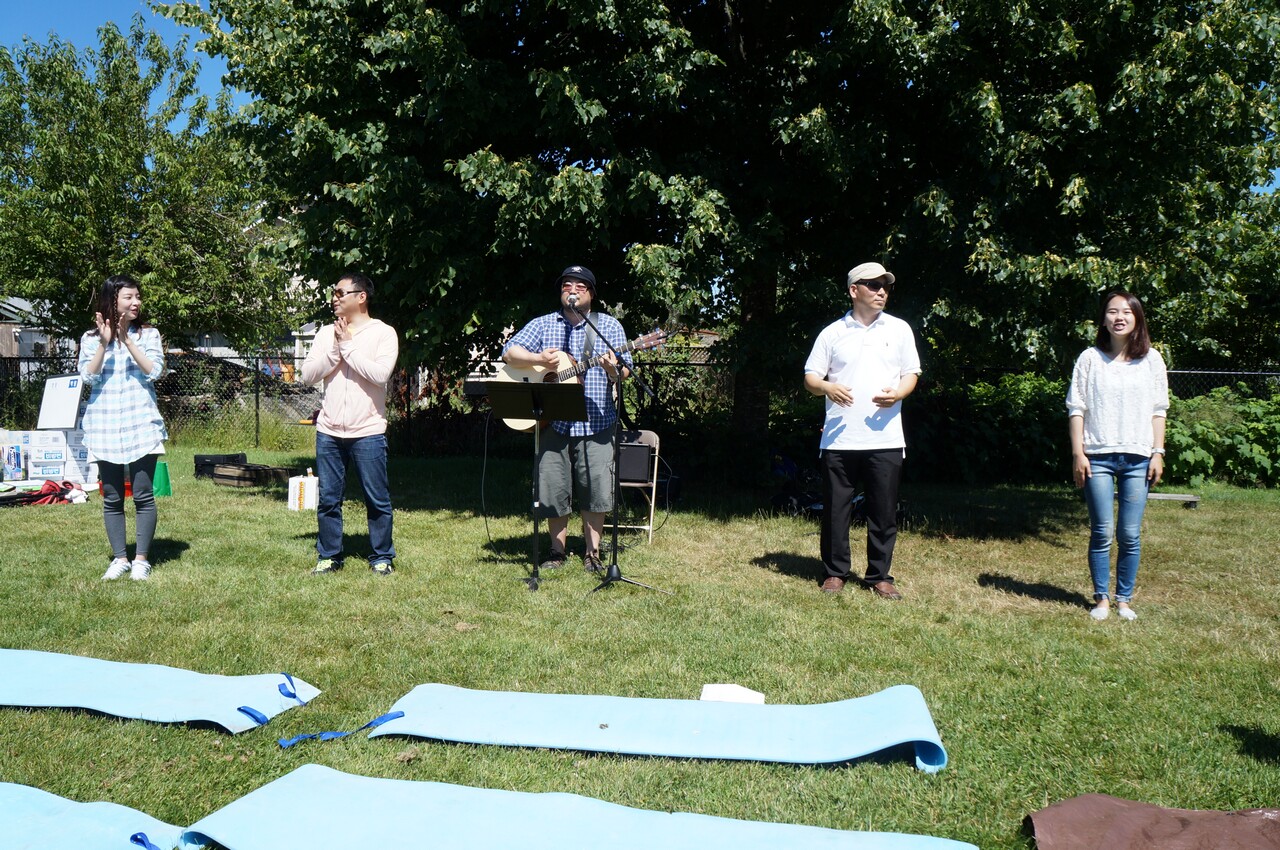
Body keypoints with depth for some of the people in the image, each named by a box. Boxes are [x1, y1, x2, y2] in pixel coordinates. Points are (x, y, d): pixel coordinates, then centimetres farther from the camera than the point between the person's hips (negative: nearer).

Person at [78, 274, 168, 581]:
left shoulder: (148, 334, 3)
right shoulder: (91, 338, 6)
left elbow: (154, 371, -9)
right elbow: (88, 377, -5)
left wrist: (127, 340, -14)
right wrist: (104, 343, -14)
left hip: (141, 424, -1)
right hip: (105, 426, 2)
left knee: (143, 495, -2)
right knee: (112, 498, 6)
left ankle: (141, 559, 7)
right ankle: (119, 558, 15)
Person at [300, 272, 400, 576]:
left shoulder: (383, 333, -2)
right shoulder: (326, 333, 11)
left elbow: (380, 374, -17)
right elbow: (308, 375, 3)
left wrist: (348, 346, -11)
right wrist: (335, 348, -8)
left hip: (368, 432, -4)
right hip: (329, 431, 4)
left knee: (377, 500, 3)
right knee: (328, 499, 10)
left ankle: (382, 557, 16)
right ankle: (329, 556, 23)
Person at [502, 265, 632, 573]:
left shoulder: (609, 325, 9)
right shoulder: (542, 324, 11)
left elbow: (624, 371, 5)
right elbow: (509, 353, 2)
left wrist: (613, 368, -19)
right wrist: (539, 359, -16)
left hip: (596, 424, -1)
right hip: (552, 423, 1)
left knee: (596, 488, -3)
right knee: (553, 490, 4)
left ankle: (592, 551, 12)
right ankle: (558, 550, 20)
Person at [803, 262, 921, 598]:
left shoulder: (899, 329, 11)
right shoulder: (832, 333, 6)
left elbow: (911, 373, 13)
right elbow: (810, 377, 6)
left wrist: (898, 393, -9)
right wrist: (826, 387, -17)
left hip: (886, 438, 1)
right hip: (839, 439, -1)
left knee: (884, 511, 4)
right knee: (836, 509, 5)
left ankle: (879, 575, 16)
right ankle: (836, 572, 18)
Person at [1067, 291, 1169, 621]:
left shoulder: (1151, 359, 7)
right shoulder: (1090, 358, 3)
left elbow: (1159, 410, 9)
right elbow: (1076, 407, 2)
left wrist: (1158, 452, 2)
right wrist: (1077, 453, -3)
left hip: (1138, 458, 1)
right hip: (1098, 457, -1)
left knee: (1130, 535, 2)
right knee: (1101, 532, 1)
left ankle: (1124, 599, 15)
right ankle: (1101, 599, 13)